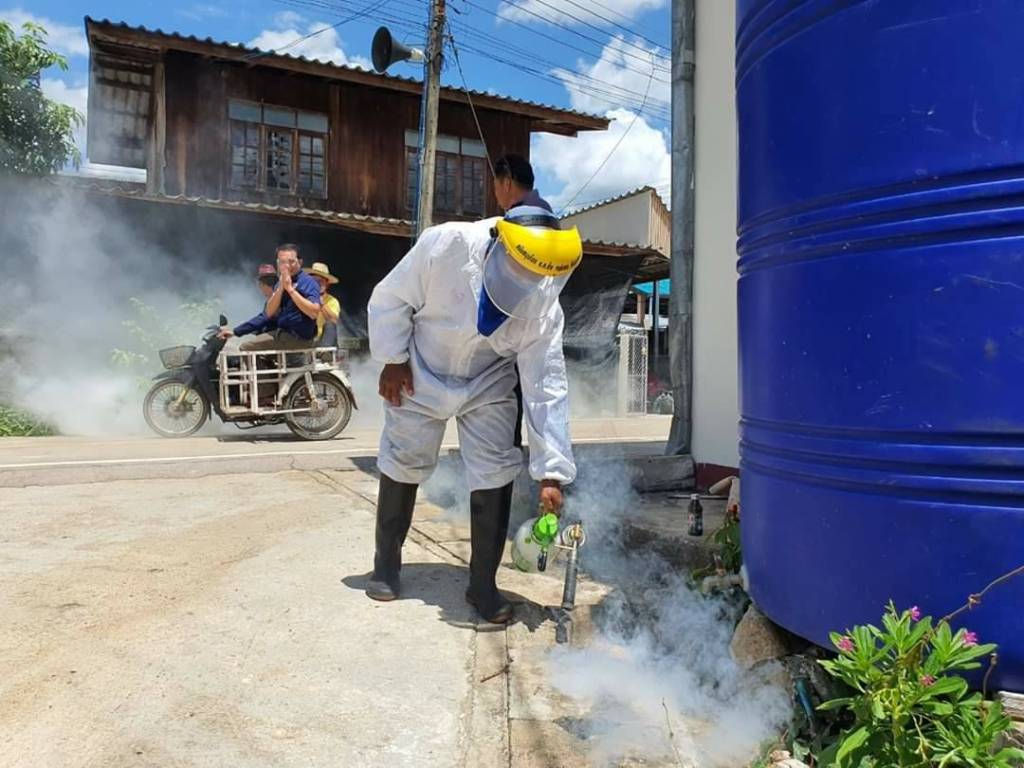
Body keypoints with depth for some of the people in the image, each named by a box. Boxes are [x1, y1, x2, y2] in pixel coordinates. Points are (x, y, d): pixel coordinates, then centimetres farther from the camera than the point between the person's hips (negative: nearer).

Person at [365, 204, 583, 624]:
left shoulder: (542, 303, -26)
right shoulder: (447, 245, -32)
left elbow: (546, 388, -25)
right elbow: (390, 299, -16)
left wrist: (551, 472, -27)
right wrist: (393, 360, -14)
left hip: (487, 386, 1)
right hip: (421, 375, 0)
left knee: (495, 477, -8)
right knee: (402, 465, 9)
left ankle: (483, 583, 10)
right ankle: (386, 563, 32)